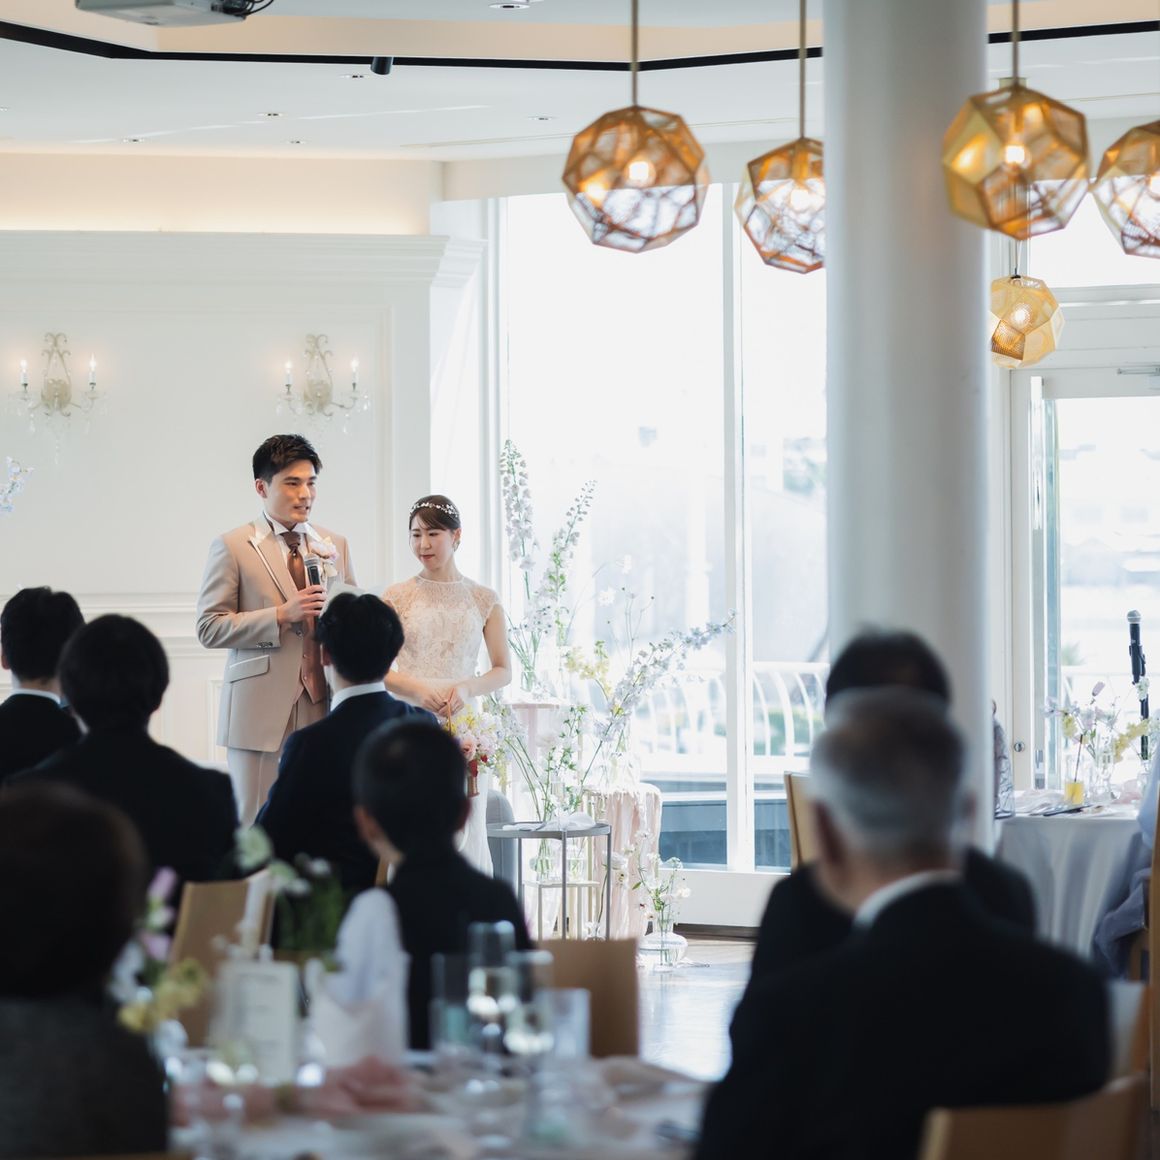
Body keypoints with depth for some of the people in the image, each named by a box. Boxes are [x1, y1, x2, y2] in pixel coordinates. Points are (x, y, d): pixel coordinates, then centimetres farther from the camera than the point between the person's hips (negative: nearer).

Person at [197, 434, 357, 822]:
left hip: (323, 707, 4)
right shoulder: (232, 547, 0)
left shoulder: (335, 546, 14)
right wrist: (281, 616, -15)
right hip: (260, 713, -4)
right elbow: (210, 628, -5)